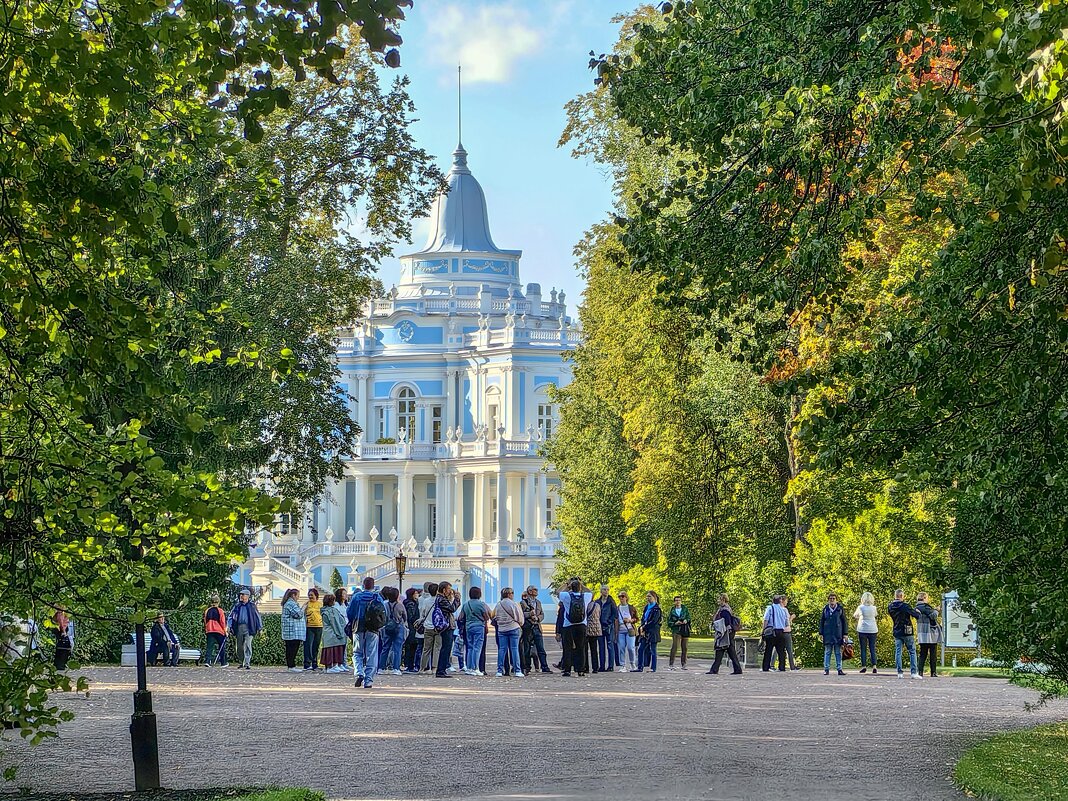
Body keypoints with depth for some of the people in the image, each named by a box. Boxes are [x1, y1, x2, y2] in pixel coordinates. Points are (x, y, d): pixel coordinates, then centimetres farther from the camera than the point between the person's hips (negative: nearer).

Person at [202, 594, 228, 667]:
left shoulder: (207, 611, 6)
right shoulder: (220, 611, -5)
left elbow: (205, 622, 10)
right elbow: (223, 622, -6)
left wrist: (205, 632, 17)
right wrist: (225, 631, 3)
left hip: (209, 631, 3)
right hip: (219, 631, -3)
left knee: (209, 647, -2)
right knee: (222, 647, 11)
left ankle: (207, 661, -21)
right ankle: (223, 663, 16)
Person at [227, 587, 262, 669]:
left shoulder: (252, 605, 5)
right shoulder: (237, 606, 13)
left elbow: (258, 616, 9)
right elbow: (231, 616, 17)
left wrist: (259, 628, 5)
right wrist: (230, 626, 4)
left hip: (248, 628, -4)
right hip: (239, 628, 4)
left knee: (247, 645, -16)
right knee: (239, 647, 8)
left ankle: (247, 663, -16)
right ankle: (243, 663, 25)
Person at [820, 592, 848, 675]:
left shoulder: (840, 609, 4)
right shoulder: (825, 609, 6)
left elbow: (844, 621, 6)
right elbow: (821, 621, 10)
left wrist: (845, 634, 1)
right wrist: (821, 633, 3)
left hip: (838, 634, -1)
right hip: (828, 634, 1)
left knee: (838, 652, 3)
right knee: (827, 652, 2)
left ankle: (839, 669, 5)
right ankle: (826, 669, 4)